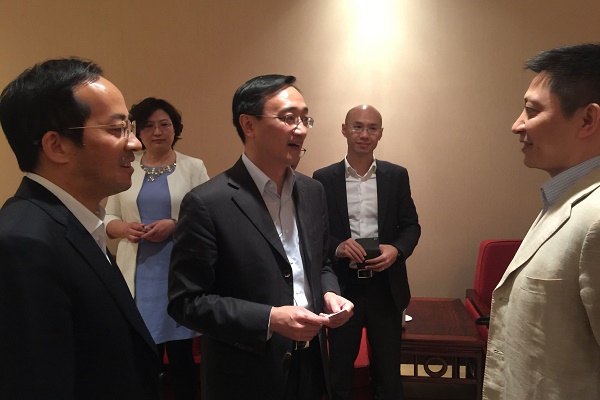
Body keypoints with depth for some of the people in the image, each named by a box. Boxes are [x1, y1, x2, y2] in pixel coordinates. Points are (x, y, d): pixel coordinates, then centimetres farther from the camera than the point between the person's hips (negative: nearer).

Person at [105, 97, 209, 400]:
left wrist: (175, 225, -15)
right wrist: (126, 229, -9)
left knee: (181, 352, 6)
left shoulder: (194, 167, 2)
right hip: (139, 273, 2)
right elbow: (109, 218, 12)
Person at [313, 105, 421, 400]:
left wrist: (397, 249, -15)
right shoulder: (323, 178, -2)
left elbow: (411, 225, 5)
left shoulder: (397, 175, 2)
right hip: (342, 286, -1)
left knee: (388, 370, 15)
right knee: (339, 369, 16)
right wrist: (337, 246, -20)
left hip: (386, 286, 1)